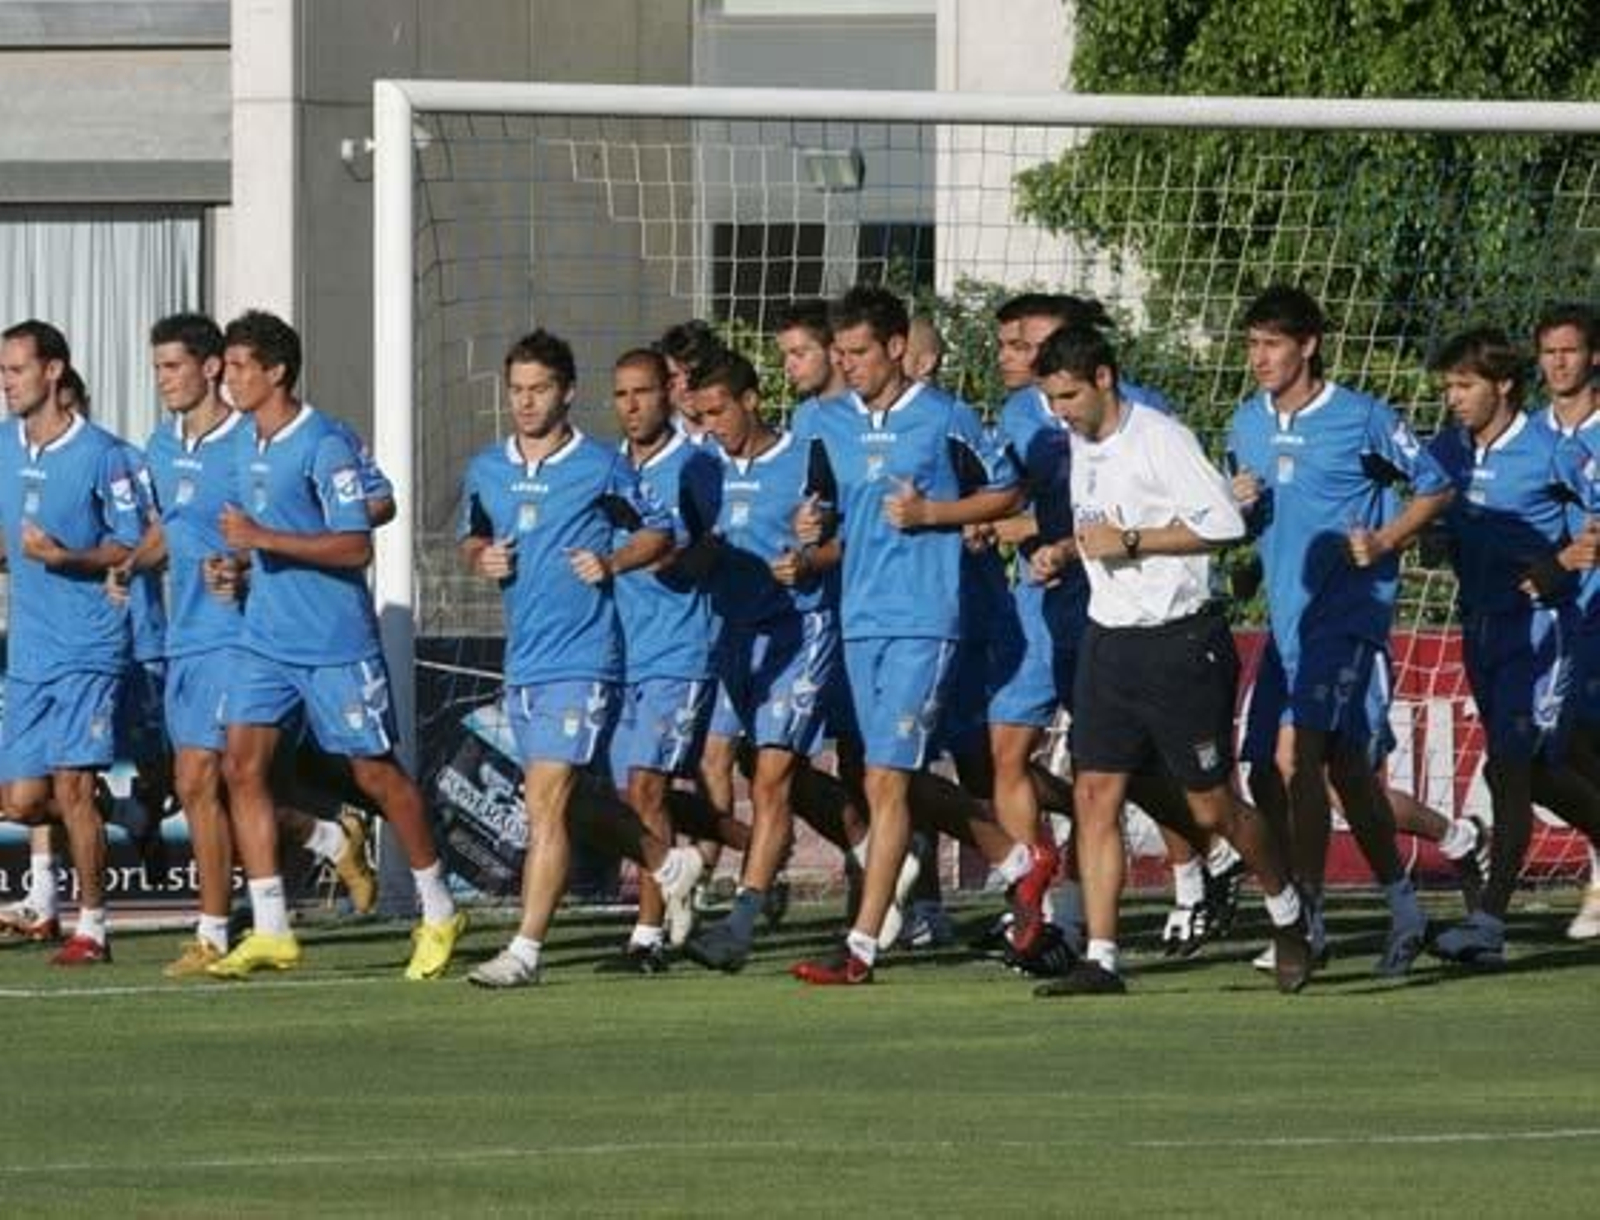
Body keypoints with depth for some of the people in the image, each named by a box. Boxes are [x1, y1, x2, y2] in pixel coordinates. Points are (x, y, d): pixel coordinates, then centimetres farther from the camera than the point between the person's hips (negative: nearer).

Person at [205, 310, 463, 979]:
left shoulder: (324, 445, -15)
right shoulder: (244, 440, 10)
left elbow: (356, 547, -20)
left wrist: (264, 539, -24)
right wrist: (236, 564, 5)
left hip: (336, 641, -7)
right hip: (265, 638, 8)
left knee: (375, 772, 2)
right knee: (242, 765, -3)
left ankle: (439, 913, 18)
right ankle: (270, 932, 0)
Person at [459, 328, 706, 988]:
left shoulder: (603, 467, -4)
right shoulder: (485, 471, 11)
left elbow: (659, 533, 5)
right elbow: (470, 541, 24)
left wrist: (614, 562, -12)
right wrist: (481, 558, 2)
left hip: (581, 658, -7)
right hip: (521, 659, 7)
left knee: (547, 802, -13)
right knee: (549, 802, 14)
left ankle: (527, 948, -14)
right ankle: (666, 860, 38)